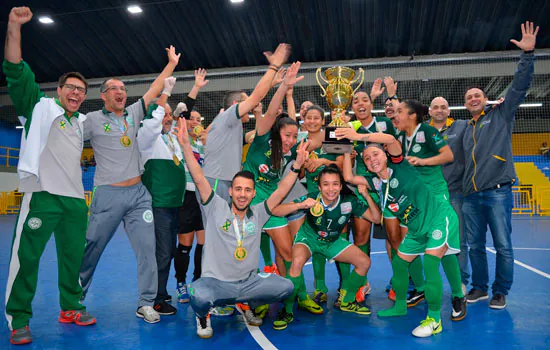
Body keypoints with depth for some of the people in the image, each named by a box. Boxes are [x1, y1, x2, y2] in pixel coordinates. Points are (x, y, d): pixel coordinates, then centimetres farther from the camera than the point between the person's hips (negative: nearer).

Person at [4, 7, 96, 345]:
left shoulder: (83, 122, 19)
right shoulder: (41, 107, 5)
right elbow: (17, 72, -4)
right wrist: (14, 28, -13)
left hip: (75, 199, 6)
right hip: (43, 195, -5)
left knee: (74, 257, 11)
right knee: (26, 257, -4)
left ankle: (71, 308, 25)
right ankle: (19, 320, 9)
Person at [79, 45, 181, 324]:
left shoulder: (133, 114, 12)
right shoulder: (93, 120, 1)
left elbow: (153, 90, 14)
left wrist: (172, 63, 16)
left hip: (138, 194, 3)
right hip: (108, 195, -3)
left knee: (147, 248, -1)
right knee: (91, 249, 8)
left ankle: (146, 303, 9)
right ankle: (75, 298, 30)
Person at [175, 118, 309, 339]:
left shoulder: (258, 213, 2)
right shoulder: (216, 207, -6)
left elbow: (281, 191, -2)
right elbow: (199, 179, -15)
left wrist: (297, 165, -12)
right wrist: (186, 145, -24)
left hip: (249, 282, 4)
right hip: (216, 282, -4)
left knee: (286, 287, -14)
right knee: (200, 297, -36)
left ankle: (248, 305, 18)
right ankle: (203, 316, 6)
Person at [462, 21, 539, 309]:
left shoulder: (501, 115, 8)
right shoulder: (466, 131, 20)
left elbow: (520, 86, -3)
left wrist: (528, 53, -12)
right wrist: (461, 189, 16)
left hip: (497, 193, -5)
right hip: (471, 197, 5)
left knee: (503, 246, 0)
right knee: (475, 246, 8)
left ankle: (500, 292, 12)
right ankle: (480, 287, 21)